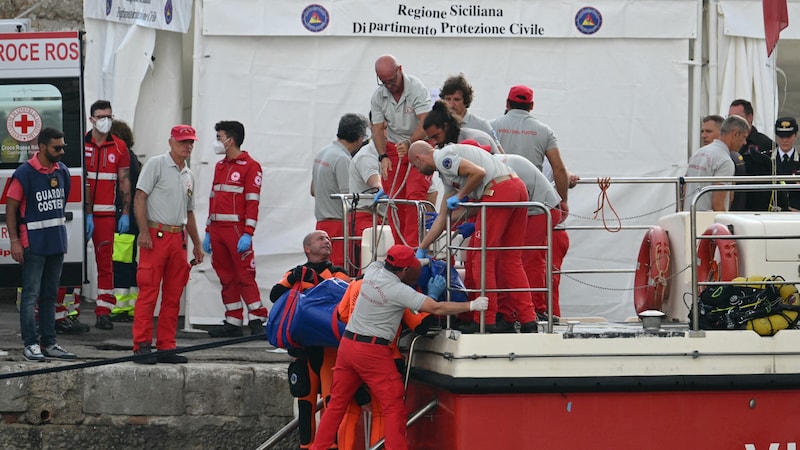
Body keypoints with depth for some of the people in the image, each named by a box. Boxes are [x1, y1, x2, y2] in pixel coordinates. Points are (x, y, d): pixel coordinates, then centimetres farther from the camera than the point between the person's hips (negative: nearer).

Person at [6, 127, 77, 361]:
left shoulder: (62, 171, 8)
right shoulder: (25, 173, -11)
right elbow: (11, 208, -9)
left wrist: (60, 231, 16)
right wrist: (14, 241, -14)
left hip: (57, 243, 7)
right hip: (33, 243, -7)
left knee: (50, 295, 11)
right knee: (31, 295, -5)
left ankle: (49, 343, 16)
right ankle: (31, 344, -3)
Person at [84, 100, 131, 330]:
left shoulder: (119, 147, 9)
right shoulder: (80, 144, 1)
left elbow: (124, 182, 11)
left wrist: (126, 213, 4)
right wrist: (85, 213, -7)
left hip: (106, 213, 2)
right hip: (80, 212, -2)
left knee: (105, 261, 0)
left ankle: (104, 311, 0)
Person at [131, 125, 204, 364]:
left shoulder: (189, 175, 19)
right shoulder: (156, 164, -2)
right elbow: (140, 197, -8)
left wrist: (197, 245, 23)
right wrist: (144, 231, -17)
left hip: (178, 238, 7)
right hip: (155, 235, -7)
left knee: (173, 297, 6)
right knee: (148, 292, -9)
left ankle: (166, 346, 10)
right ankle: (142, 345, -9)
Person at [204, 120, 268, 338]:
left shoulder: (250, 166, -5)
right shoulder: (220, 167, 18)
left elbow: (253, 202, -10)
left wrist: (247, 234, -17)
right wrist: (208, 232, 17)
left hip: (237, 230, -7)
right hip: (217, 230, 7)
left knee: (245, 275, -9)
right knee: (226, 278, 7)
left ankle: (256, 320, -8)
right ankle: (233, 322, 11)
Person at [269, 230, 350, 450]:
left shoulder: (338, 274, 11)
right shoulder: (295, 274, 16)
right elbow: (275, 295, -1)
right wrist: (291, 281, -16)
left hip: (330, 343, -3)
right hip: (304, 345, 3)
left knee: (332, 397, -14)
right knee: (305, 398, 6)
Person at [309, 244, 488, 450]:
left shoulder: (373, 270, 4)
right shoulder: (399, 290, -15)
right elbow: (436, 308, -16)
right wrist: (472, 305, -8)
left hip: (348, 343, 7)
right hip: (373, 351, -7)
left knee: (337, 404, 13)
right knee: (395, 409, -2)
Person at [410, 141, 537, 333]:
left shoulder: (442, 157, -1)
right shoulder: (446, 170, 29)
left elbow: (479, 172, -15)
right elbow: (443, 217, 32)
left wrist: (459, 196, 0)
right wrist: (421, 248, 36)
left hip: (498, 191, -10)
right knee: (511, 260, 13)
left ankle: (487, 322, 1)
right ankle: (528, 322, 10)